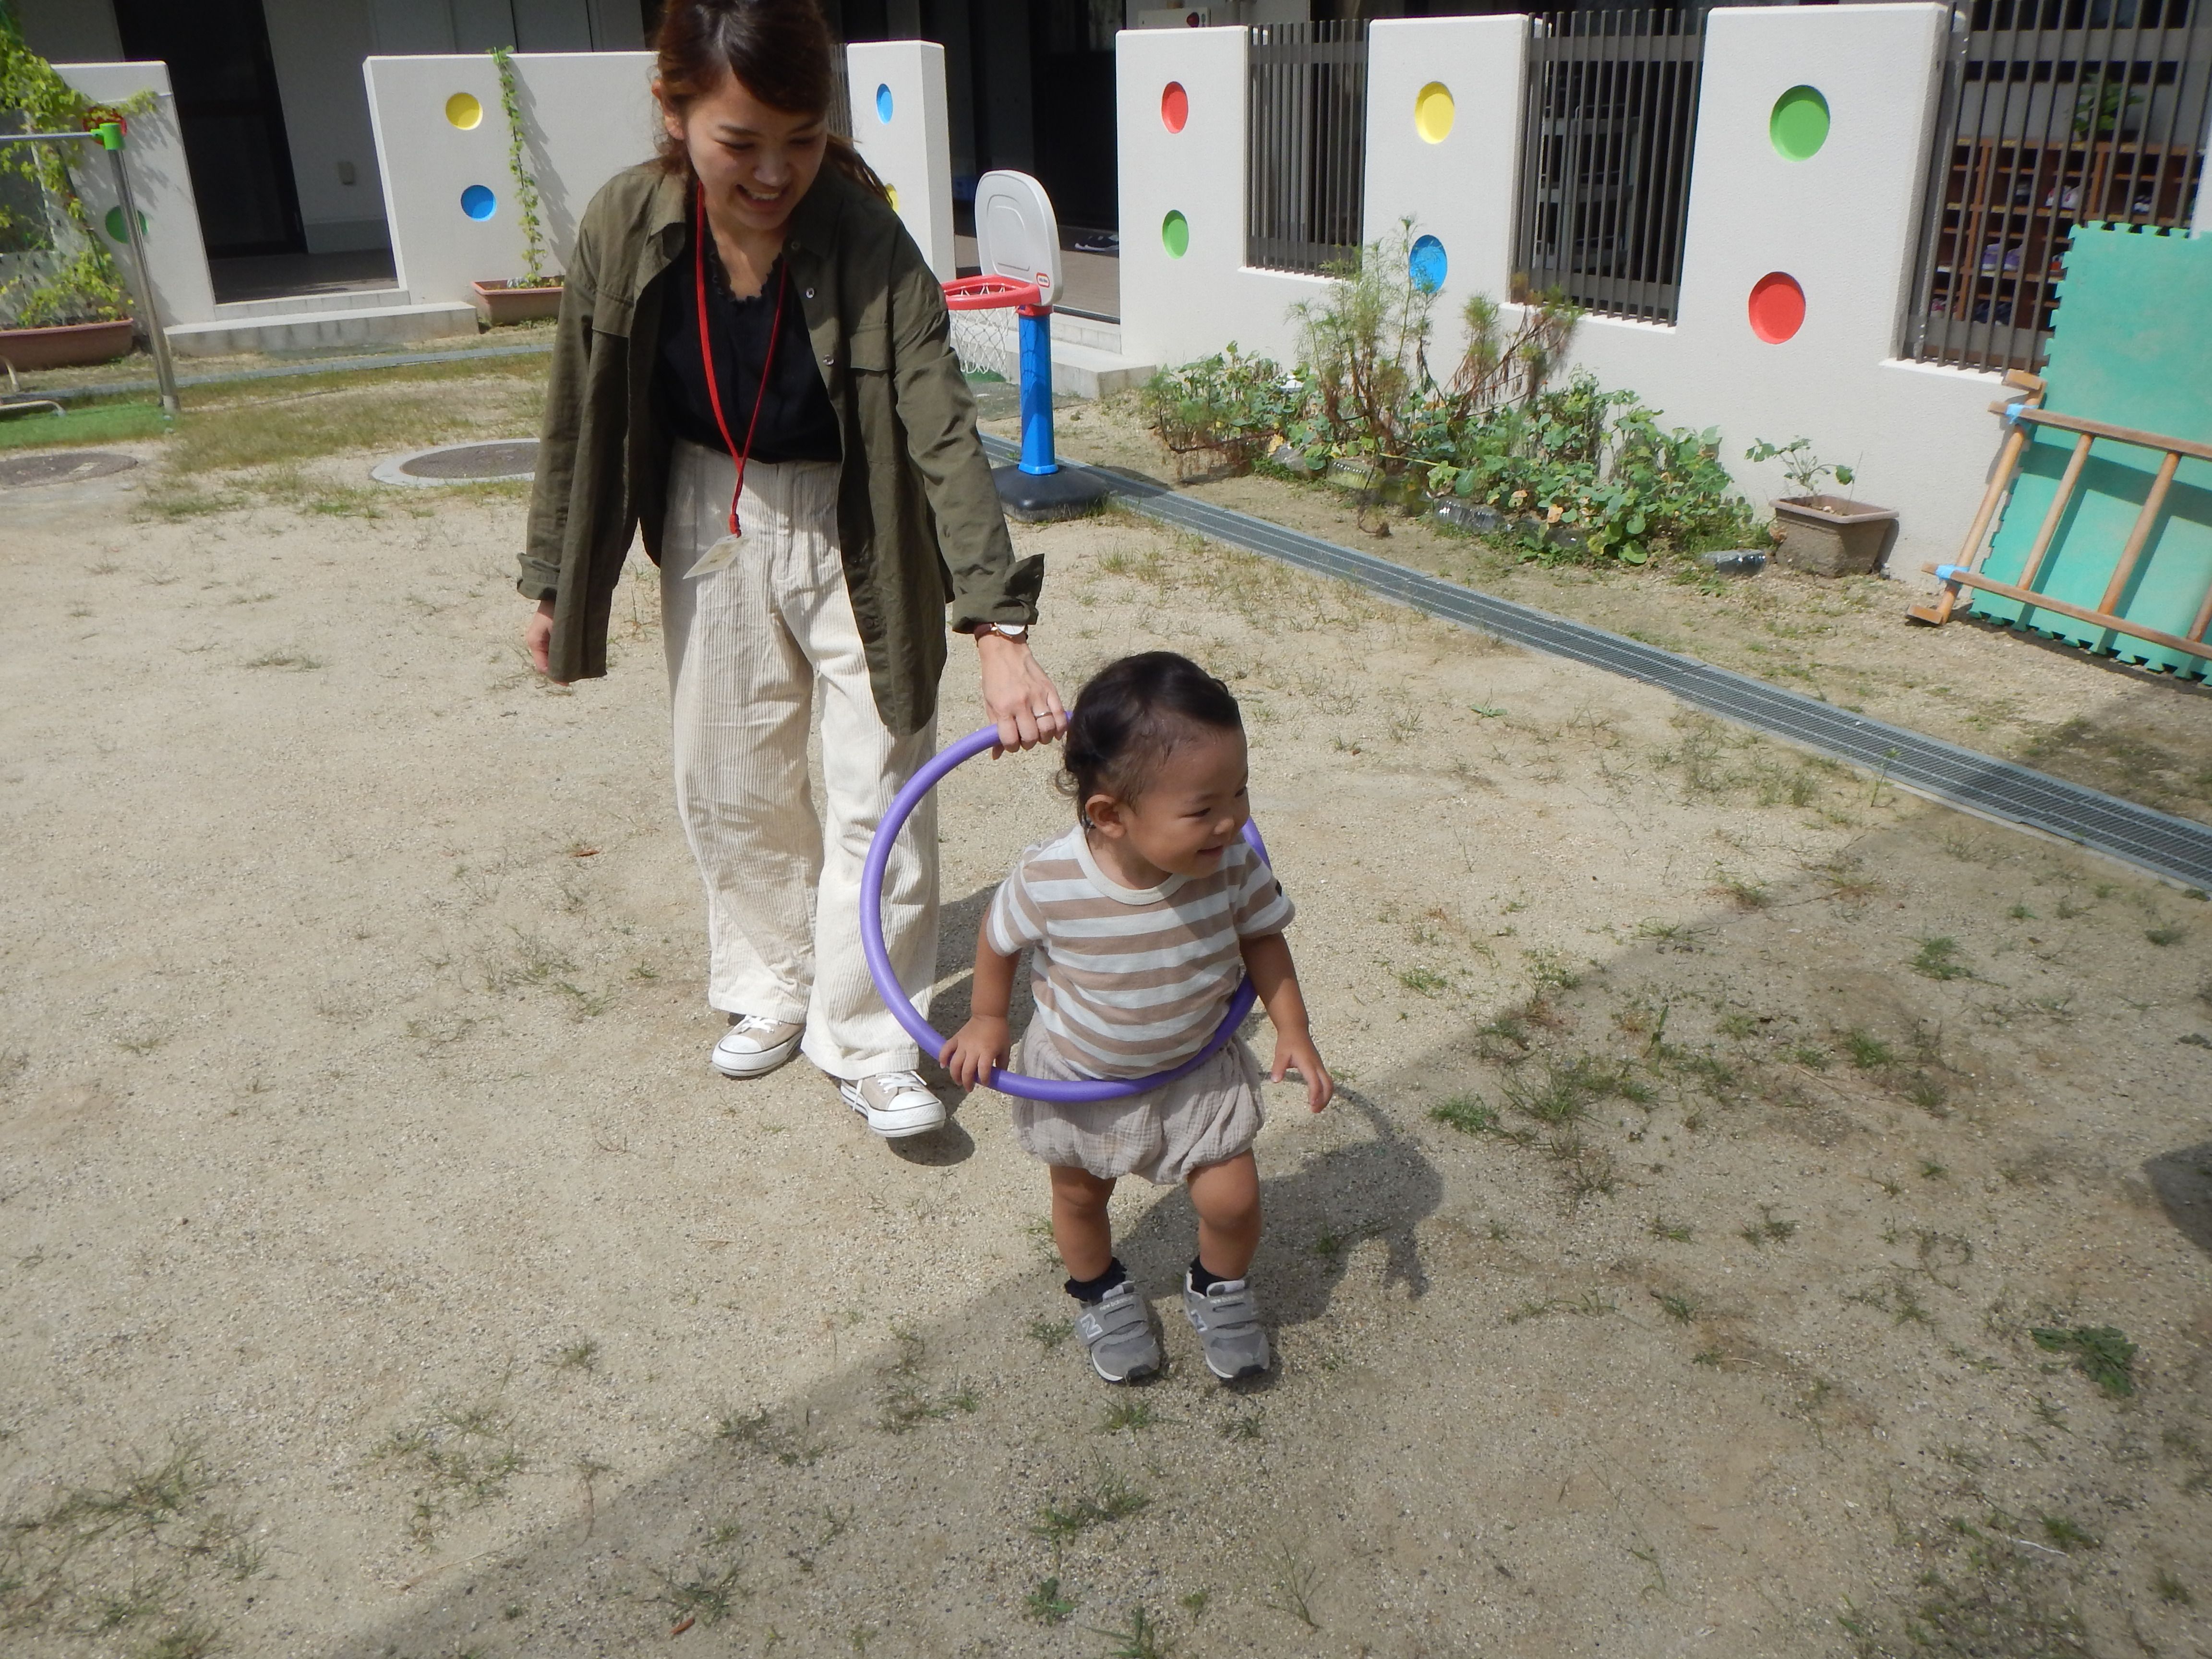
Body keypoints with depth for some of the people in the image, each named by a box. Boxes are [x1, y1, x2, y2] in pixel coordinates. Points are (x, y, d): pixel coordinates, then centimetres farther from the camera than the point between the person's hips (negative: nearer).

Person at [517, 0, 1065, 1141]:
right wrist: (554, 583, 3)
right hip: (714, 537, 3)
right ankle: (775, 986, 38)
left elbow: (945, 440, -31)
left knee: (877, 795, 0)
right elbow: (579, 418, -3)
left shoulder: (868, 247, -25)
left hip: (856, 546, -3)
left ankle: (867, 1044, 18)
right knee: (729, 784, 14)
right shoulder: (625, 230, -15)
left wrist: (1000, 631, -41)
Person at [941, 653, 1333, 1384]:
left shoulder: (1234, 865, -29)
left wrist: (1293, 1030, -12)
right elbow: (998, 937, -13)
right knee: (1079, 1195, 21)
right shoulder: (1048, 883, -35)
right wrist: (986, 1021, 0)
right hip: (1076, 1077, -1)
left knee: (1232, 1198, 2)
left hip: (1198, 1069, 1)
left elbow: (1260, 937, -8)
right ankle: (1102, 1294, 53)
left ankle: (1219, 1288, 37)